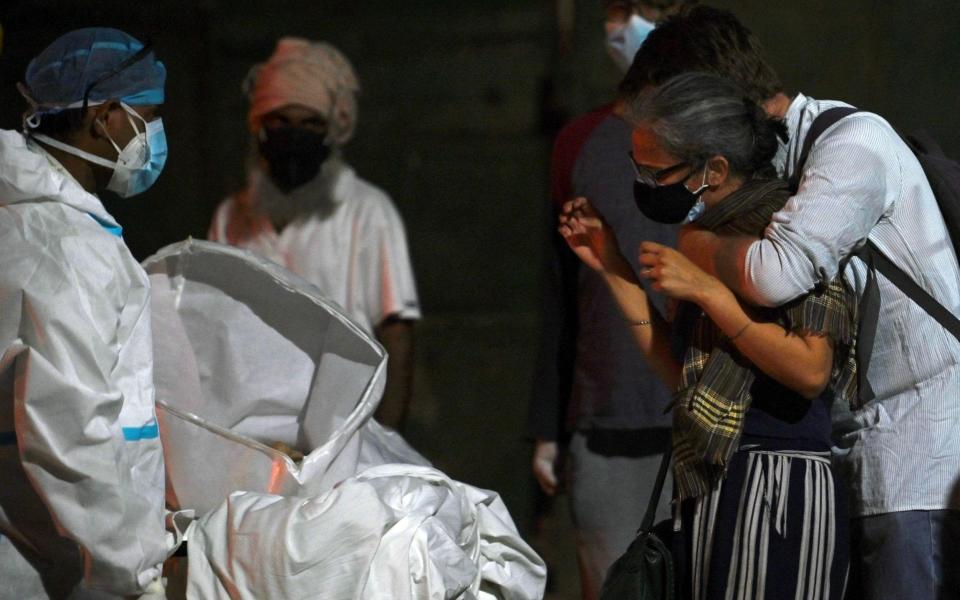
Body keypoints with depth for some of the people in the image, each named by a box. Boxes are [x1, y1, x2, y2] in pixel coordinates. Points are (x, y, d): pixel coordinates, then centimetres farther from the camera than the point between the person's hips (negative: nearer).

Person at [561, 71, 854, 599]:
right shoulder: (715, 234, 17)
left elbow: (810, 370, -17)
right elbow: (683, 376, 15)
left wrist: (706, 292, -15)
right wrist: (611, 269, 15)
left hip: (778, 481, -8)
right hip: (709, 487, 8)